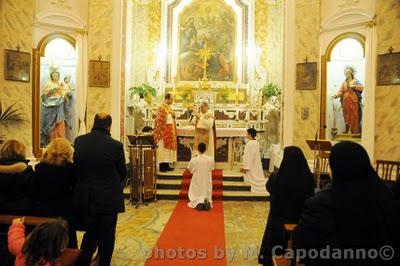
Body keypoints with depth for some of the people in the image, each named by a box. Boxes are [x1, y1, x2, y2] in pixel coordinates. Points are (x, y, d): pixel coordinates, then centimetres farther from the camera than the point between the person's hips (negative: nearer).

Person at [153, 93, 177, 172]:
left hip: (170, 131, 9)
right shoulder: (161, 107, -12)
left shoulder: (169, 107, 14)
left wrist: (173, 115, 3)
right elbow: (159, 120, -16)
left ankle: (167, 165, 16)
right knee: (163, 147, -4)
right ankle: (162, 166, 1)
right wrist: (161, 132, -19)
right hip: (164, 131, -9)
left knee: (168, 146, 10)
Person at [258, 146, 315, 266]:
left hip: (279, 219, -2)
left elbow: (269, 188, -1)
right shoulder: (308, 178, -20)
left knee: (274, 252, 22)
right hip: (300, 220, 2)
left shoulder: (276, 177, -25)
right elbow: (310, 196, -1)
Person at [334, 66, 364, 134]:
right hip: (346, 101, 4)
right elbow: (340, 91, 5)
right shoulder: (344, 83, 13)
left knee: (354, 115, -4)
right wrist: (336, 95, -12)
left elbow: (362, 87, -9)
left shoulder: (355, 81, 3)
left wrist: (353, 86, -18)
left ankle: (355, 130, -1)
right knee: (346, 115, 3)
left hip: (353, 101, -4)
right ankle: (347, 129, 8)